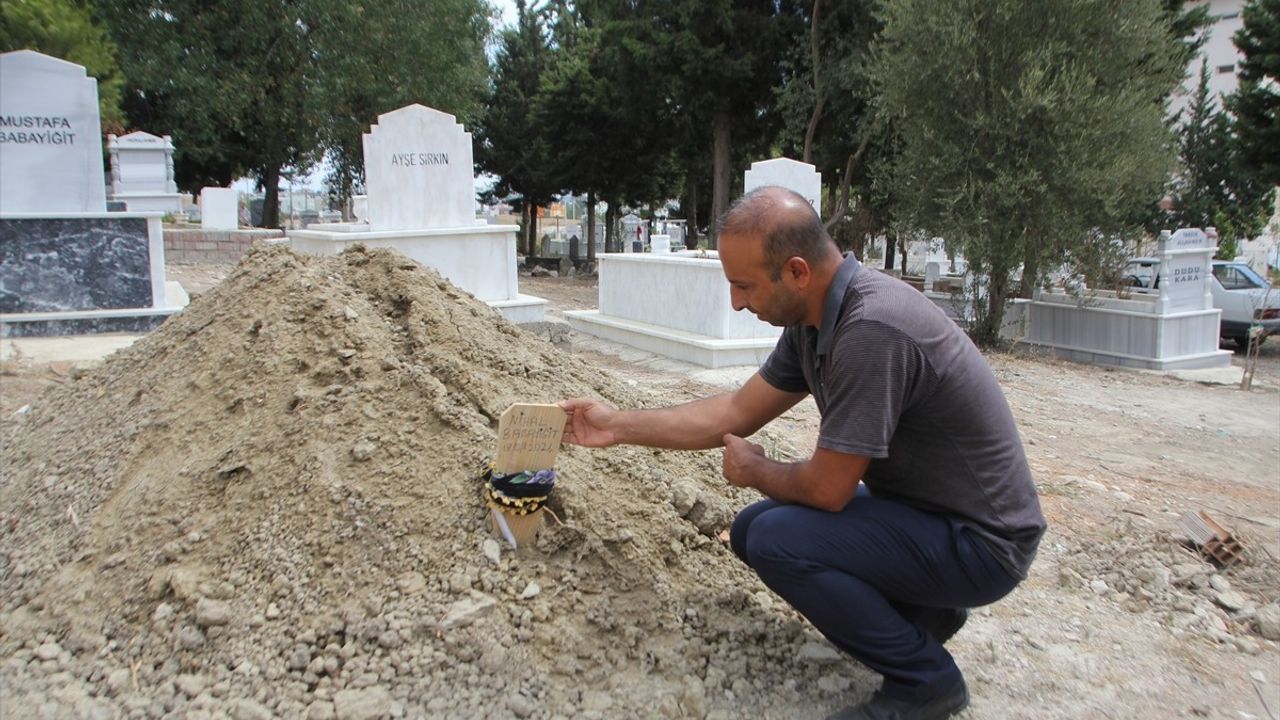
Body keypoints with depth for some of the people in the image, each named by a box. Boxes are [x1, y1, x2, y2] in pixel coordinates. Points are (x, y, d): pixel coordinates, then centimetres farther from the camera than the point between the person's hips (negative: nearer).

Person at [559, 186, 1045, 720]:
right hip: (923, 508, 9)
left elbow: (828, 488, -26)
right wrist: (619, 426, 7)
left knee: (778, 540, -23)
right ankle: (921, 609, 17)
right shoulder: (813, 320, -3)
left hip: (979, 540, -9)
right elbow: (737, 411, 7)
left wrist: (754, 470, -5)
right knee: (753, 529, 10)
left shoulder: (871, 330, -32)